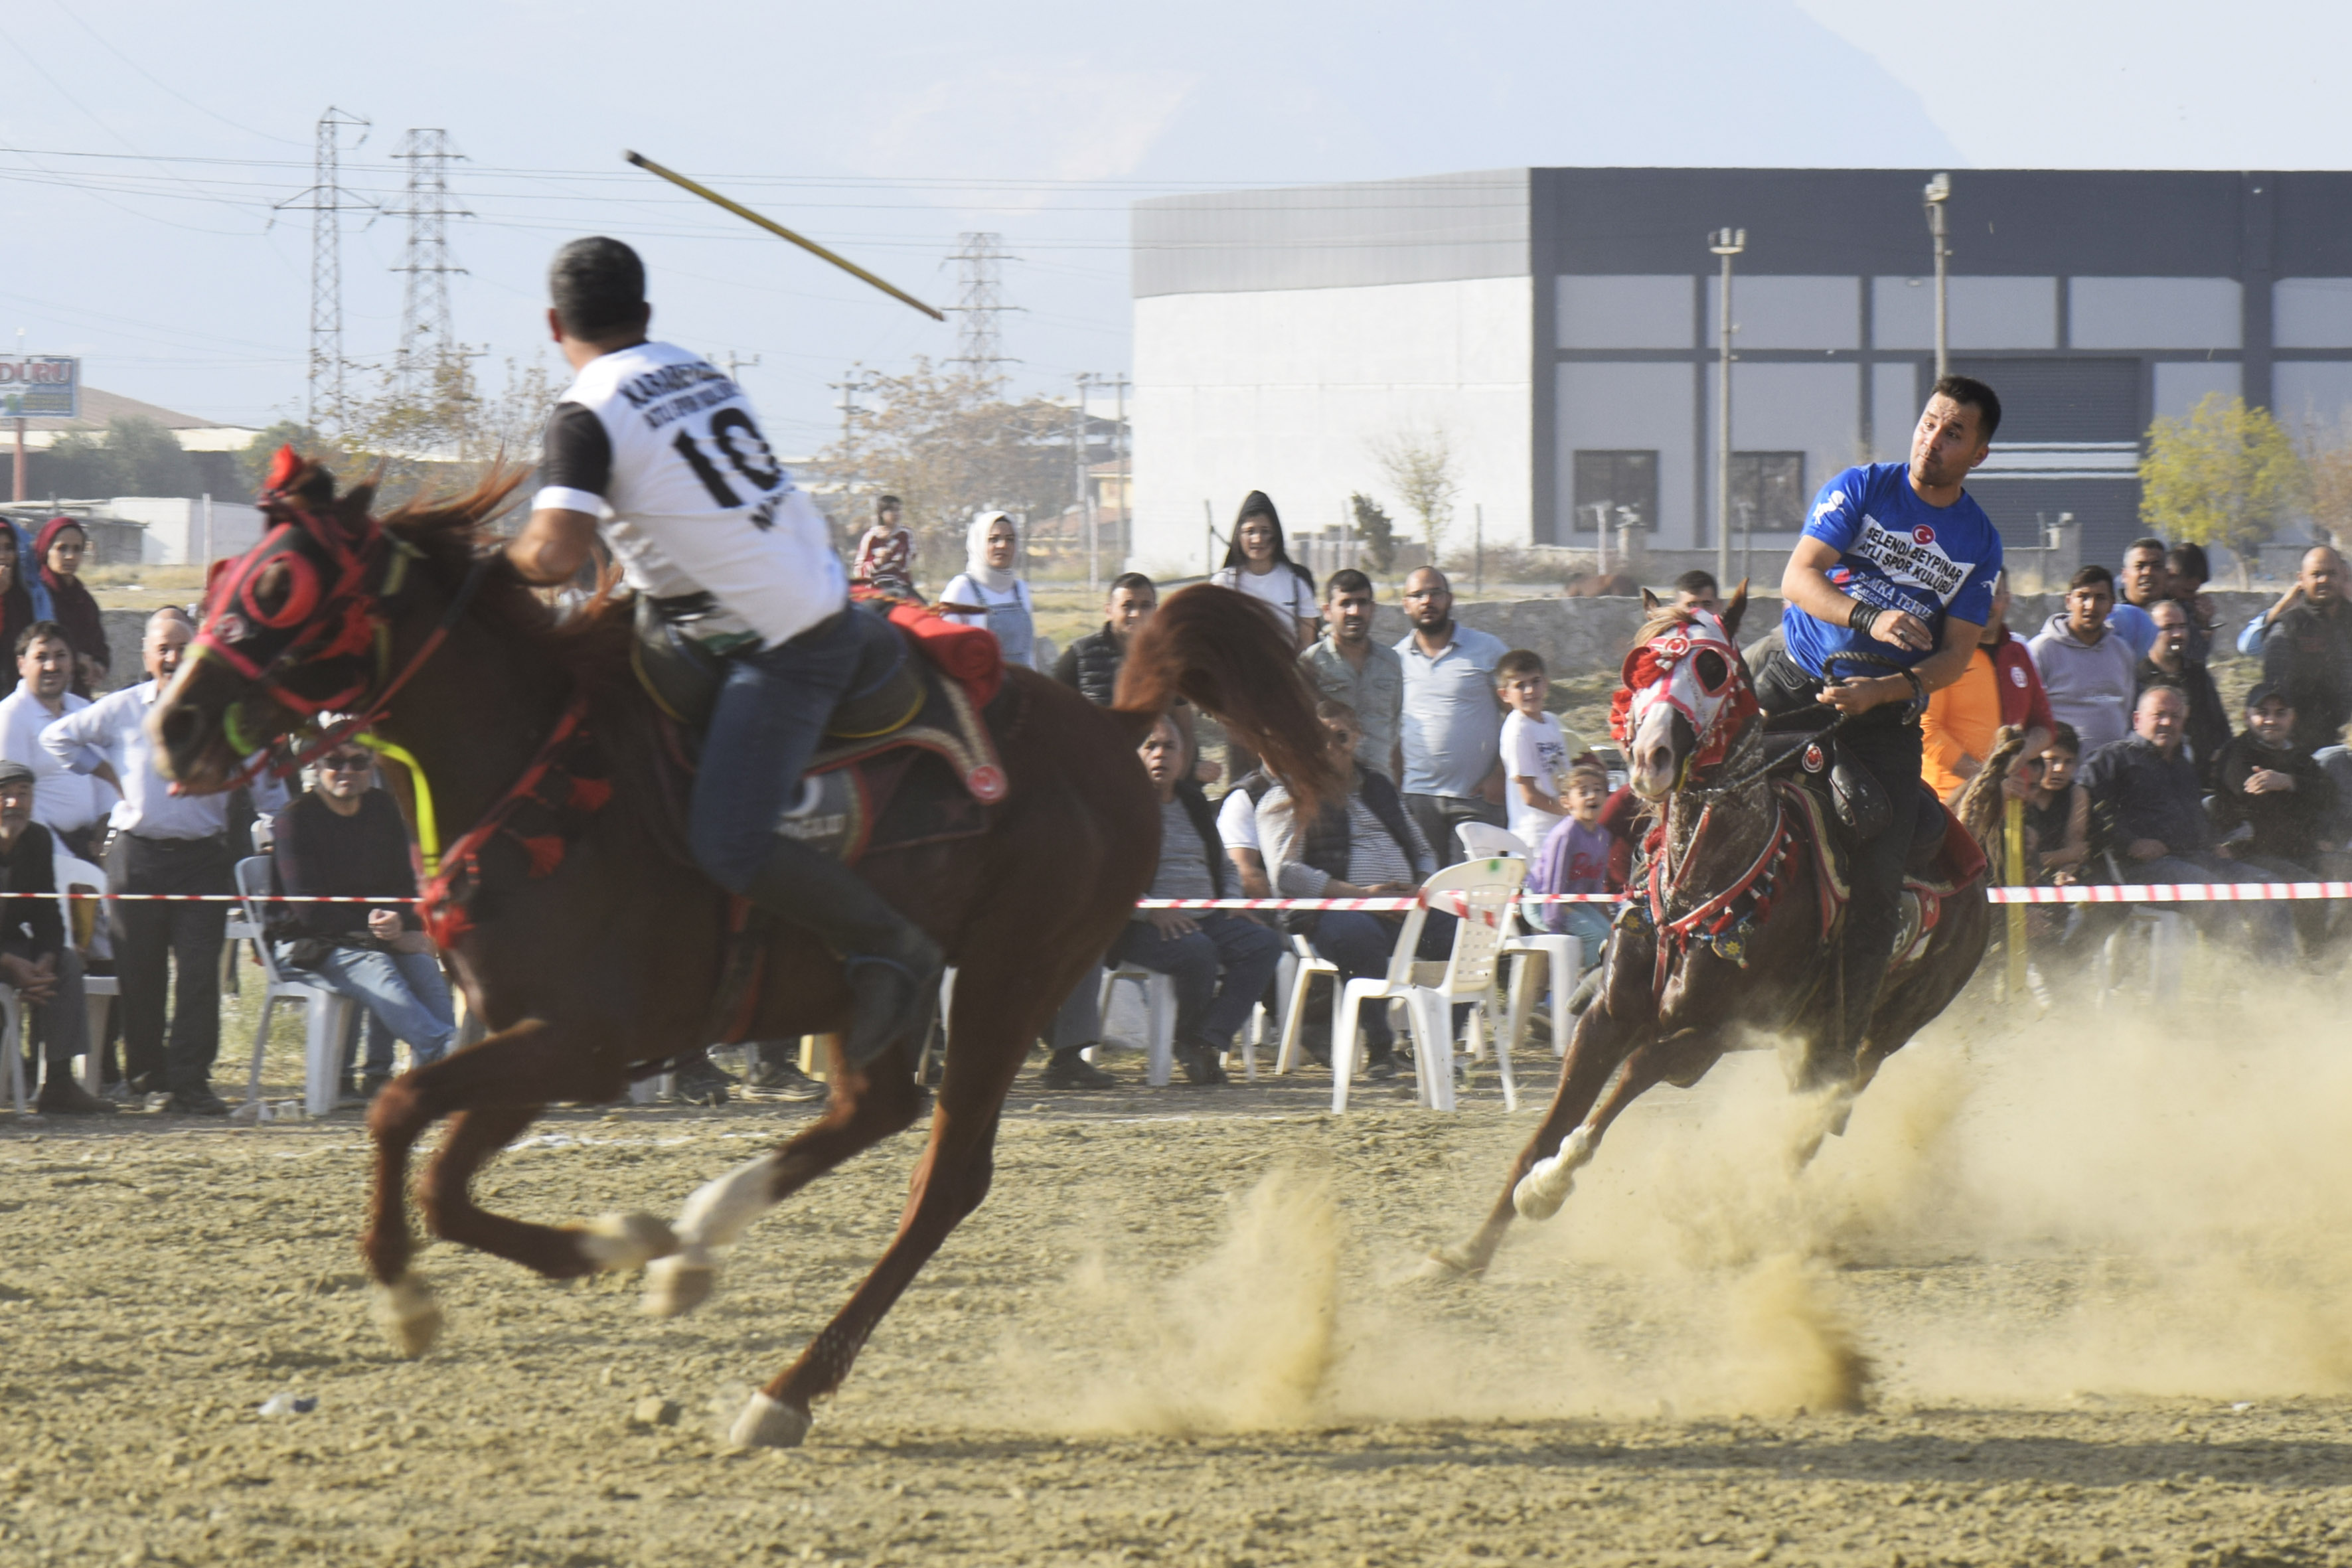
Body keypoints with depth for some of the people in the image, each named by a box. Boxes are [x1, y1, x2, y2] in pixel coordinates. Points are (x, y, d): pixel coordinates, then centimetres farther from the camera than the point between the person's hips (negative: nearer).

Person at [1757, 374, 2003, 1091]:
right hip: (1795, 681, 0)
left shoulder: (1980, 543, 6)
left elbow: (1956, 655, 1)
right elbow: (1799, 576, -9)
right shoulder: (1863, 490, 2)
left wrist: (1882, 692, -17)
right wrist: (1870, 618, -27)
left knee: (1875, 889, -12)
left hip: (1886, 711, 0)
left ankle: (1835, 1056, -5)